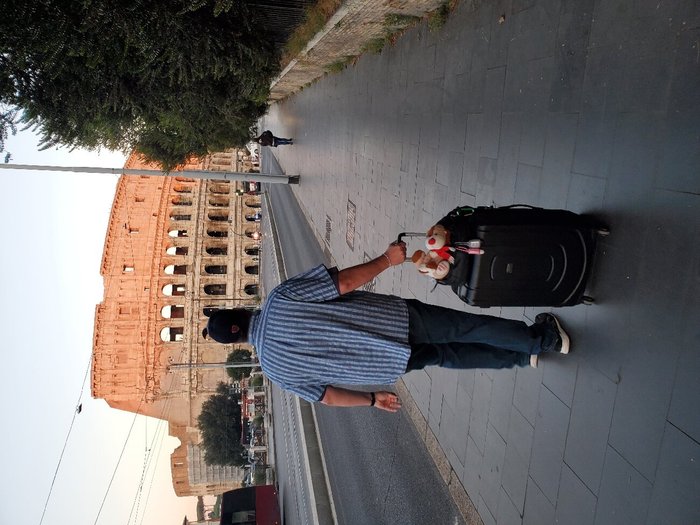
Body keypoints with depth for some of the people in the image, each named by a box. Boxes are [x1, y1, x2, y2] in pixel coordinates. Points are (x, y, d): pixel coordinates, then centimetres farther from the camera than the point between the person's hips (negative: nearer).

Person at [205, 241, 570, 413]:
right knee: (469, 327, 15)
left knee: (449, 355, 26)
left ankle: (528, 351, 35)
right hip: (401, 320, -2)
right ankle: (541, 338, 23)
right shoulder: (280, 297, -7)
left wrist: (373, 399, 20)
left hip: (395, 362, 3)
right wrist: (387, 260, -2)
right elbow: (345, 282, -16)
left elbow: (326, 395, 8)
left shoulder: (274, 368, 3)